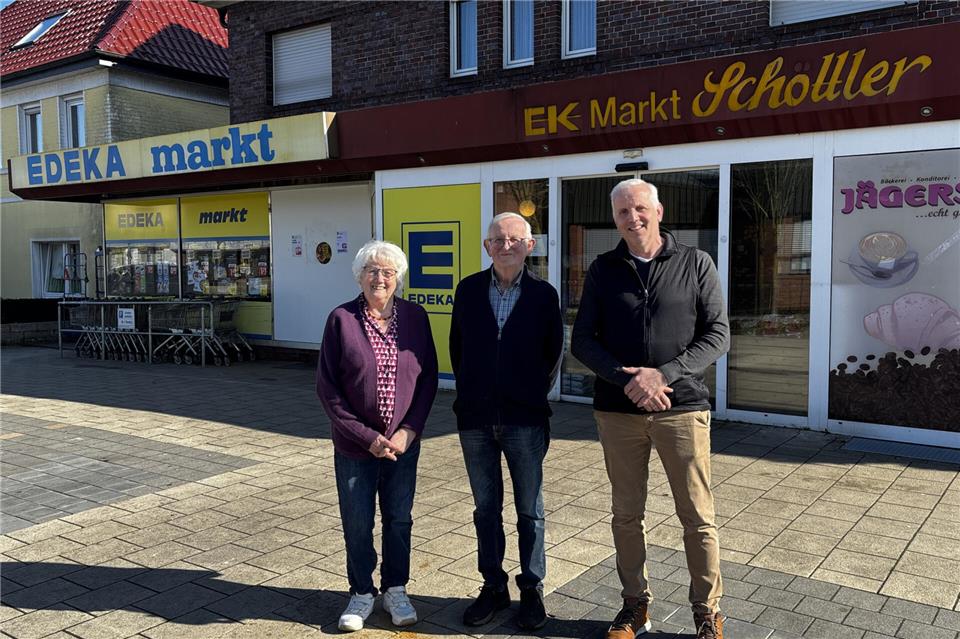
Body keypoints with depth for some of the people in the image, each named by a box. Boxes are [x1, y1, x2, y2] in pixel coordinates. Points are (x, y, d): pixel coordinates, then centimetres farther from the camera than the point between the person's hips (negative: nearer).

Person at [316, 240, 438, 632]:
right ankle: (362, 593, 29)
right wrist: (367, 437, -11)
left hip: (404, 443, 2)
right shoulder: (341, 319, -7)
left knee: (399, 520, 12)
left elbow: (428, 377, 3)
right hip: (354, 447, -1)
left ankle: (395, 591, 31)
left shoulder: (414, 317, -1)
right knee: (357, 524, 9)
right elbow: (327, 387, -7)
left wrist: (409, 431, -7)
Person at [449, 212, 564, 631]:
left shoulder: (543, 294, -2)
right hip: (476, 419, 2)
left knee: (529, 510, 8)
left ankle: (532, 589, 22)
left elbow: (554, 352, 6)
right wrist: (470, 391, 12)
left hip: (525, 419, -2)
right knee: (486, 509, 12)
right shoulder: (469, 289, 3)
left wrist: (535, 393, 8)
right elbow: (457, 345, 12)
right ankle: (493, 587, 26)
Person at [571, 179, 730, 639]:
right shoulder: (603, 270, 6)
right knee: (626, 515, 11)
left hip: (682, 407, -2)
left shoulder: (696, 265, 2)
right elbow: (583, 341, 2)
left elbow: (718, 334, -2)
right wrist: (627, 379, -14)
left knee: (698, 517, 4)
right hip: (618, 410, 2)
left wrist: (663, 374, -16)